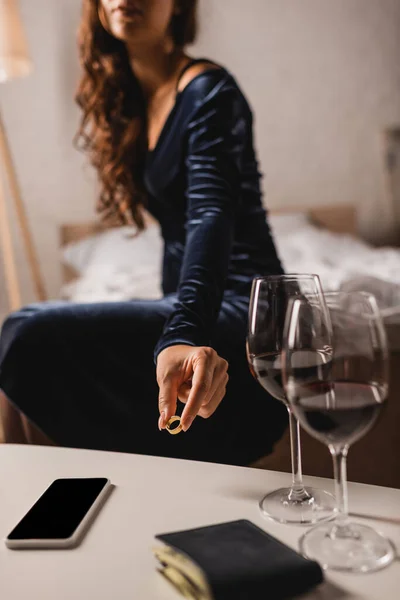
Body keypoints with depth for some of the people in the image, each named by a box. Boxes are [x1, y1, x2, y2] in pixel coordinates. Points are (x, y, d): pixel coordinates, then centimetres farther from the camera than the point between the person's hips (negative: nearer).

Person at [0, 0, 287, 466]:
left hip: (237, 312, -9)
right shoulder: (131, 103, 14)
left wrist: (183, 335, -45)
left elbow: (212, 216, -29)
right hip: (186, 305, 9)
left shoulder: (208, 90, -12)